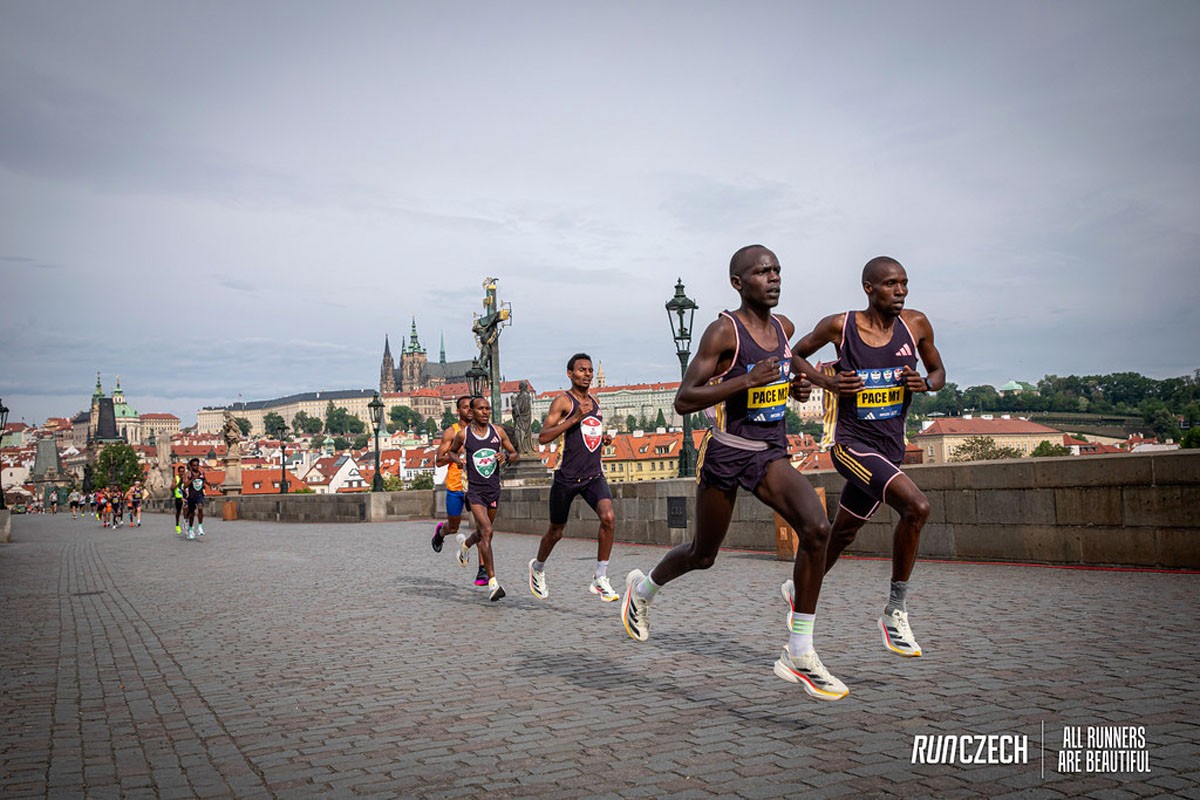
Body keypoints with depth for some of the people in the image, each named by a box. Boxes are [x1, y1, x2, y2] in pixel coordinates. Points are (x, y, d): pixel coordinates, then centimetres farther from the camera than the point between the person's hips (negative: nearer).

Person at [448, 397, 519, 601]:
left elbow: (515, 455, 9)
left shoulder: (498, 431, 2)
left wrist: (506, 456, -12)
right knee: (487, 531, -20)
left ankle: (465, 543, 56)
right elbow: (451, 452, 17)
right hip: (475, 490, -4)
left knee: (482, 532, 20)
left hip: (494, 490, 4)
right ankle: (492, 583, -19)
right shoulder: (463, 435, -3)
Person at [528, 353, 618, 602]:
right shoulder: (563, 400, -7)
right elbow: (543, 437, -17)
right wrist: (575, 418, -22)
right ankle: (537, 568, 39)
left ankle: (600, 579, -11)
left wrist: (602, 437, 9)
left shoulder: (594, 402, 14)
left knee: (608, 517, -20)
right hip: (567, 477, -5)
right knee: (556, 531, 10)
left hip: (594, 475, 5)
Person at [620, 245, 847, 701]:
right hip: (726, 453, -5)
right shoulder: (724, 331, -14)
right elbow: (683, 401, -19)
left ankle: (799, 655, -11)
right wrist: (747, 380, -27)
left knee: (816, 528, -20)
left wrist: (796, 388, 6)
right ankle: (642, 588, 44)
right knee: (703, 555, 11)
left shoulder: (784, 327, 7)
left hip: (771, 455, 5)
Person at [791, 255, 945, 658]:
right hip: (851, 444, -5)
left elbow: (939, 371, 14)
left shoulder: (916, 324, 0)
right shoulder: (838, 326, -9)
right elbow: (795, 355, 7)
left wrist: (926, 382, -10)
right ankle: (895, 612, -10)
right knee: (916, 506, -25)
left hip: (890, 447, 5)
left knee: (842, 533, 18)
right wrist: (827, 382, -12)